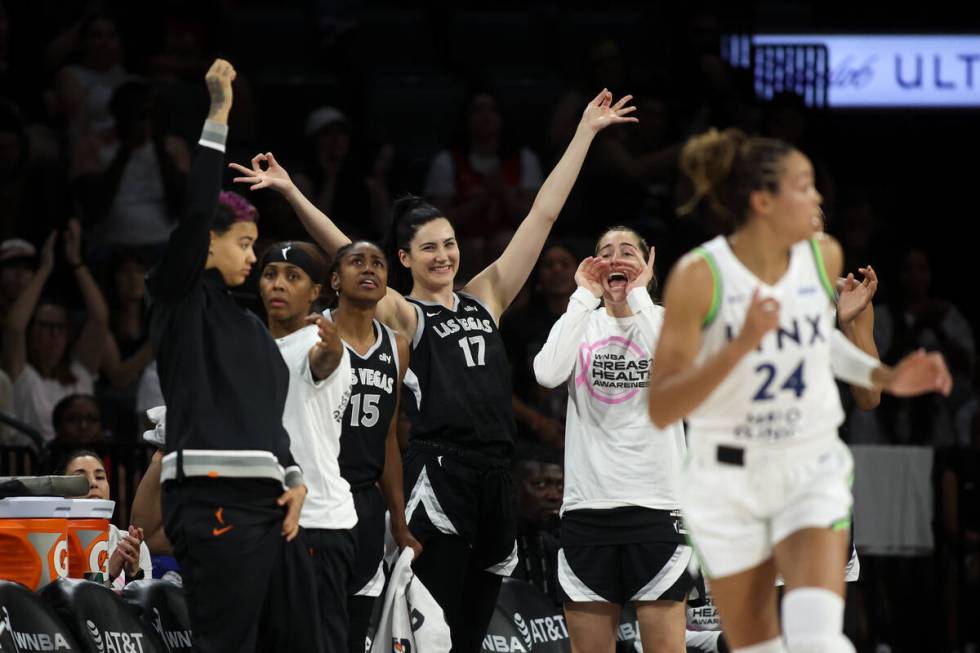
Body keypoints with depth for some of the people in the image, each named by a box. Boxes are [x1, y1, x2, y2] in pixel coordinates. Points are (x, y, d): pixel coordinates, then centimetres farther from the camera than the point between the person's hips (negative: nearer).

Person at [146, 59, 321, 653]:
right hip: (214, 501, -8)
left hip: (268, 503, 8)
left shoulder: (249, 324, 25)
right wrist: (218, 118, -11)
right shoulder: (181, 300, 4)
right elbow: (195, 212, -11)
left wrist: (294, 478, 9)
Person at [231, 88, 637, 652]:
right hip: (438, 474, -6)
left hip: (495, 475, 6)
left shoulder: (485, 299, 16)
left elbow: (543, 216, 16)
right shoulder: (403, 315, 2)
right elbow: (345, 254, -10)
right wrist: (292, 193, -22)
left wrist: (586, 133, 17)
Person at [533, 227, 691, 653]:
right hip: (587, 502, 2)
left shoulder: (667, 319, 5)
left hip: (656, 503, -2)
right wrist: (585, 296, -6)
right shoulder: (581, 322, 10)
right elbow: (548, 373, -12)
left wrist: (638, 295, -9)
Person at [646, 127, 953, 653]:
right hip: (728, 483, -2)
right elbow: (661, 409, -21)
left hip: (813, 471, 2)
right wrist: (742, 344, -32)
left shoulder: (823, 256, -2)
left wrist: (887, 378, 7)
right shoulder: (699, 276, -16)